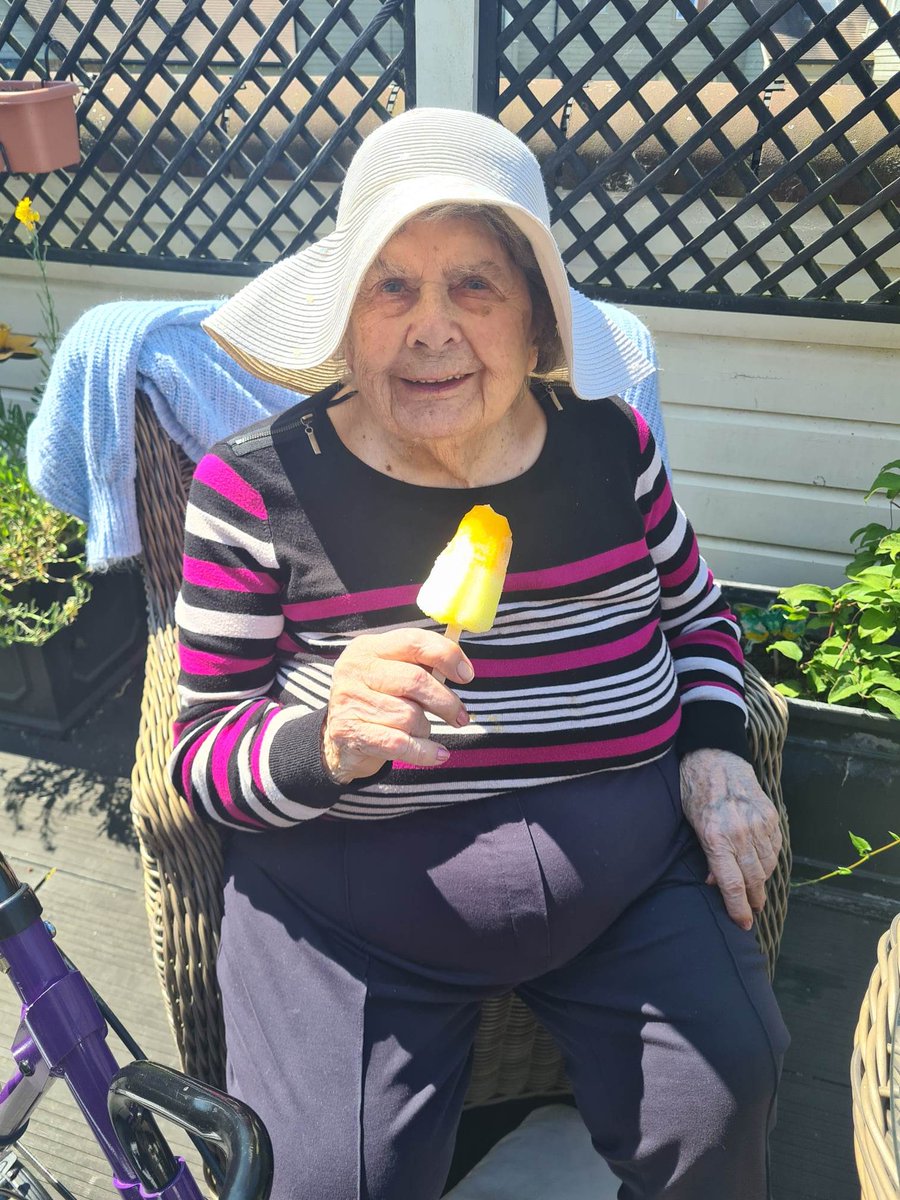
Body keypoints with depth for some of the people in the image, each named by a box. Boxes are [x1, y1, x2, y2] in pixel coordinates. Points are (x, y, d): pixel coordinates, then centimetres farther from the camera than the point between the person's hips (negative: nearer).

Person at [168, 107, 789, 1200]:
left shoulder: (609, 444, -1)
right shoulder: (257, 489, -11)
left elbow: (698, 619, 15)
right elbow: (204, 758, -8)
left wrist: (715, 755, -3)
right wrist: (330, 742, -29)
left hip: (633, 882, 3)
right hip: (357, 920, -2)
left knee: (725, 1104, -10)